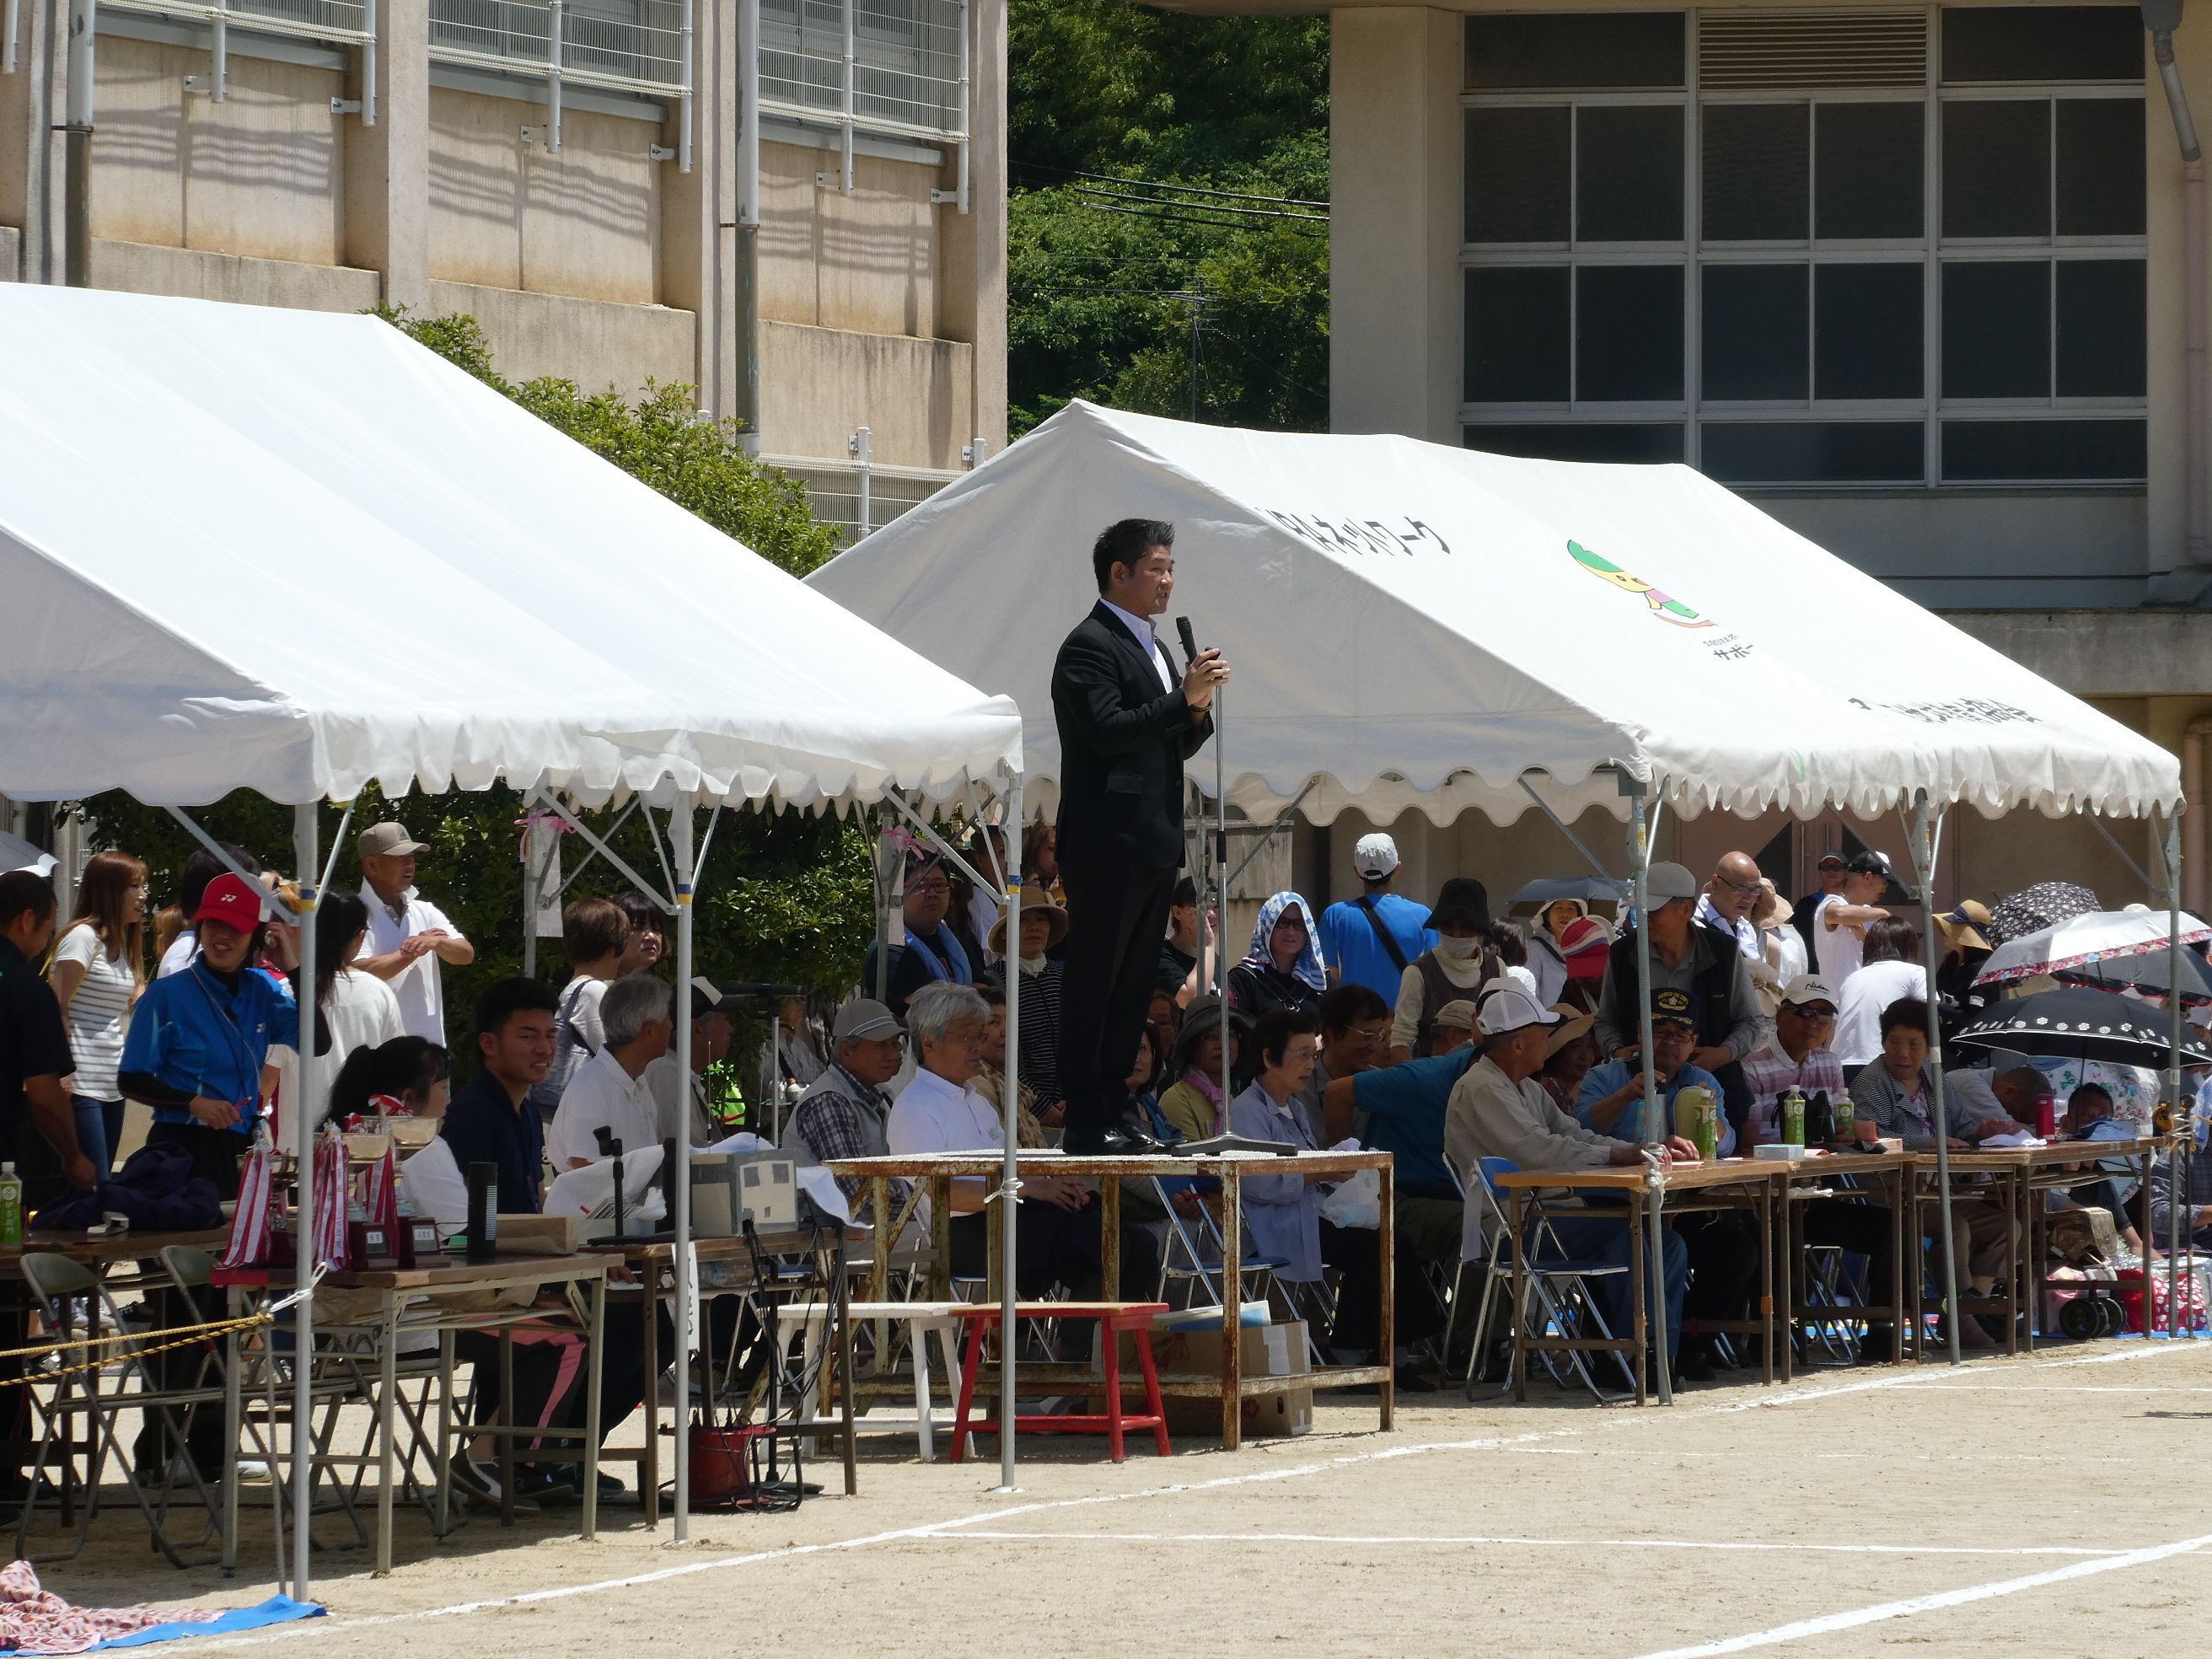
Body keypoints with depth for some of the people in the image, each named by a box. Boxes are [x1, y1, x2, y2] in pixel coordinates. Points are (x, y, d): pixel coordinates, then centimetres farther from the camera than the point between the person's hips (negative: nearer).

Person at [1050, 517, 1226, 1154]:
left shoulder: (1149, 647, 20)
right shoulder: (1090, 646, -9)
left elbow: (1173, 747, 22)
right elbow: (1107, 730, -21)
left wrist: (1198, 712, 2)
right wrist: (1183, 699, -21)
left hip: (1153, 848, 9)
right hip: (1109, 845, -9)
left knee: (1133, 987, 10)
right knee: (1093, 985, -7)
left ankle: (1117, 1113, 14)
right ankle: (1087, 1123, -7)